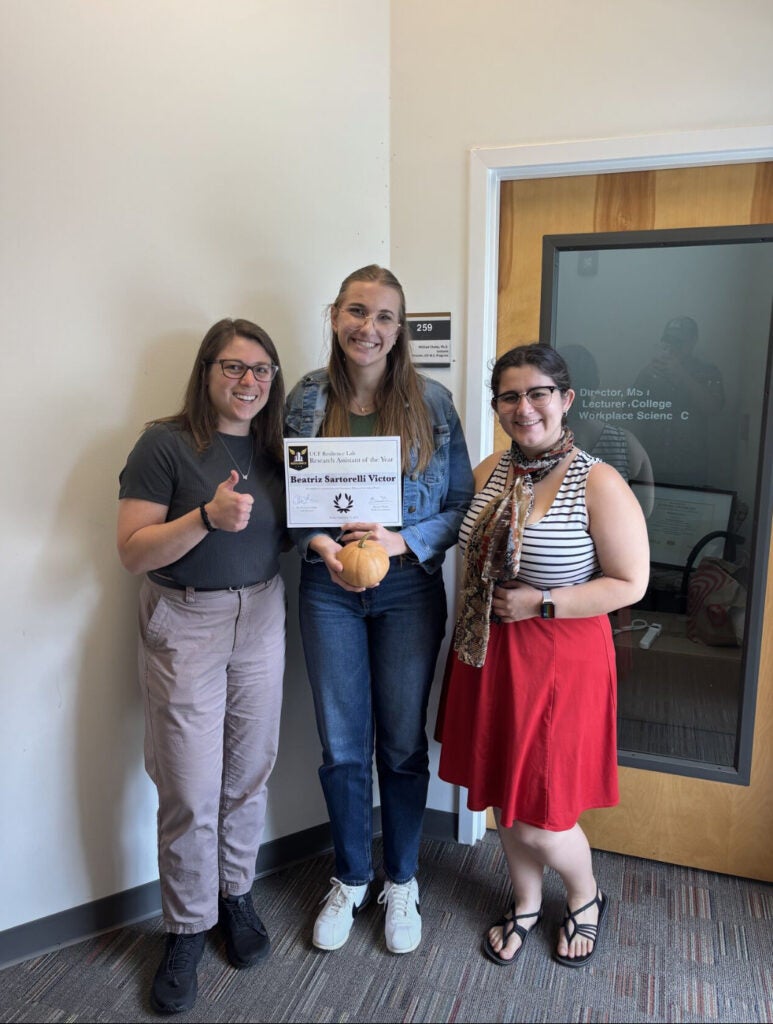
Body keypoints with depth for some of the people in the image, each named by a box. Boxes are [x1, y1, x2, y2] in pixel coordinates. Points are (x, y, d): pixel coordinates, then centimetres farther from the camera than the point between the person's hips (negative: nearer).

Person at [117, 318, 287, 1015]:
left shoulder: (274, 446, 5)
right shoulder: (166, 445, -11)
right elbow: (132, 552, -14)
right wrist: (207, 518, -27)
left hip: (262, 618, 5)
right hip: (185, 625, -4)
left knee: (249, 774, 14)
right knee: (190, 792, 3)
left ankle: (237, 895, 38)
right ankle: (187, 929, 25)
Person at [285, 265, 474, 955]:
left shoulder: (431, 402, -5)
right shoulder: (306, 400, -1)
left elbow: (462, 504, -2)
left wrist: (403, 541, -18)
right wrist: (319, 543, -14)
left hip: (409, 590, -1)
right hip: (329, 592, 1)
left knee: (403, 743, 11)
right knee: (341, 745, 13)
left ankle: (401, 883, 36)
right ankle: (350, 880, 37)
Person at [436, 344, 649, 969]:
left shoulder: (599, 484, -15)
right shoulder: (490, 472, 3)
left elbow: (629, 583, -13)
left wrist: (539, 603, -17)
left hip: (561, 656, -5)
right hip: (489, 655, 6)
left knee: (539, 816, 5)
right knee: (504, 798, 18)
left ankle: (586, 898, 38)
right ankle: (526, 905, 44)